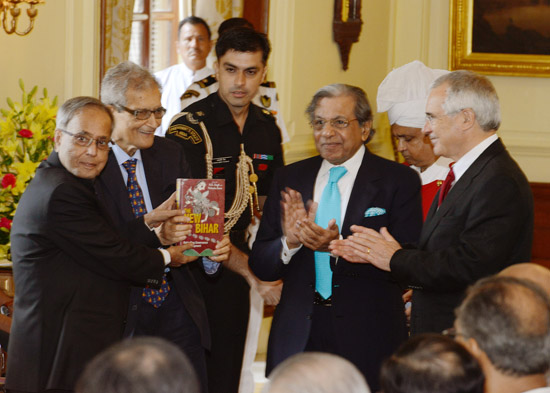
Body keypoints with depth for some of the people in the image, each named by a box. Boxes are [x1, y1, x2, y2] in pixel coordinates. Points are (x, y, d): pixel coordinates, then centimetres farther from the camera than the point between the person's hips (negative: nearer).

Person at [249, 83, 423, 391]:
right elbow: (260, 265, 8)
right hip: (298, 339, 3)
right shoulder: (290, 179, 10)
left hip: (367, 342, -3)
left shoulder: (399, 181, -1)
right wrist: (289, 242, -13)